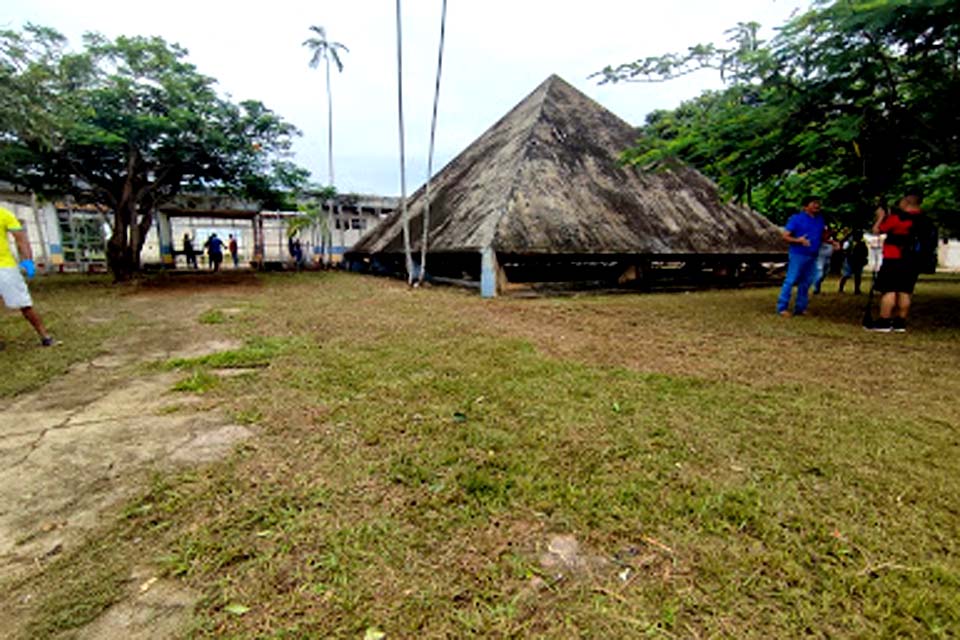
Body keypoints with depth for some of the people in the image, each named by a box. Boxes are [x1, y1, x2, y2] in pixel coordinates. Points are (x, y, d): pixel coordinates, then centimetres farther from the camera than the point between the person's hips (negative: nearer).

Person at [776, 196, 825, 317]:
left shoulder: (820, 219, 11)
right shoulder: (796, 218, -7)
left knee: (806, 283, 10)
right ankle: (782, 308, -4)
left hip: (812, 256, 7)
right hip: (798, 255, -7)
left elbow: (822, 236, 20)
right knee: (790, 281, -8)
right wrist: (798, 240, -27)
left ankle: (800, 308, 17)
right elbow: (785, 236, -11)